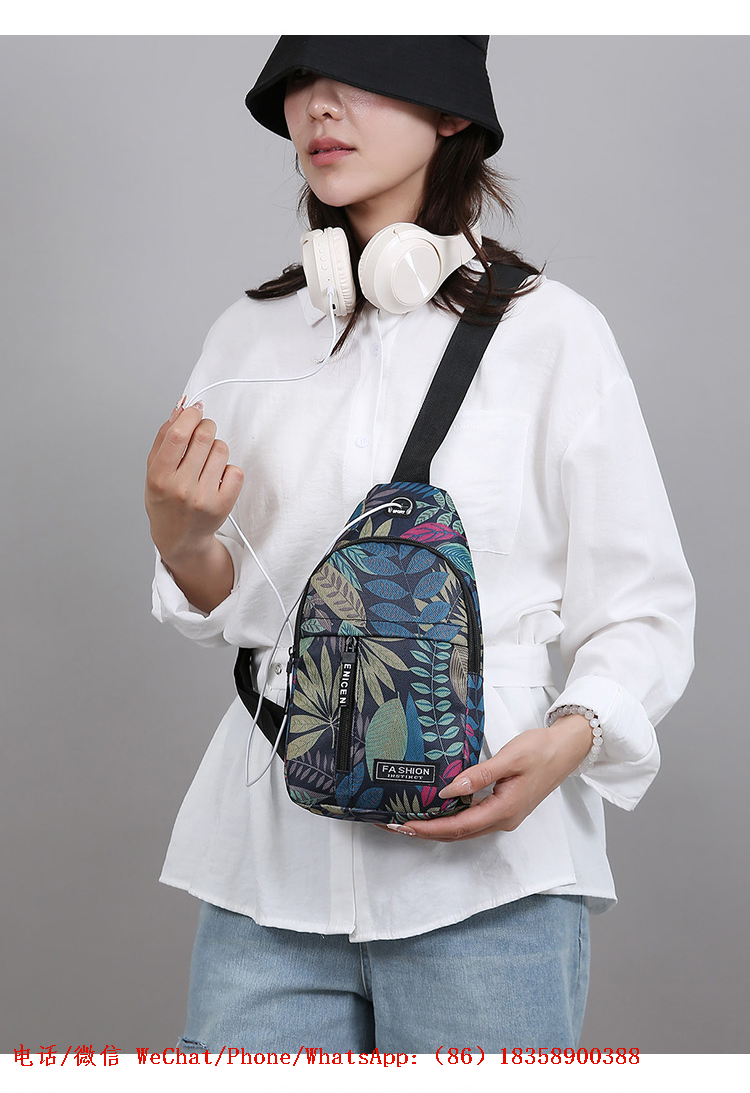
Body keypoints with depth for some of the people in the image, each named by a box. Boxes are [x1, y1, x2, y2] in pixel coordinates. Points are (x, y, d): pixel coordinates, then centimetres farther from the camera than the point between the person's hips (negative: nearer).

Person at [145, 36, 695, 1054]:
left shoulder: (550, 331, -2)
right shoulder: (250, 335, 9)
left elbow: (645, 607, 0)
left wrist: (567, 740, -17)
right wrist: (181, 539, -7)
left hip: (486, 863, -3)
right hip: (272, 859, 3)